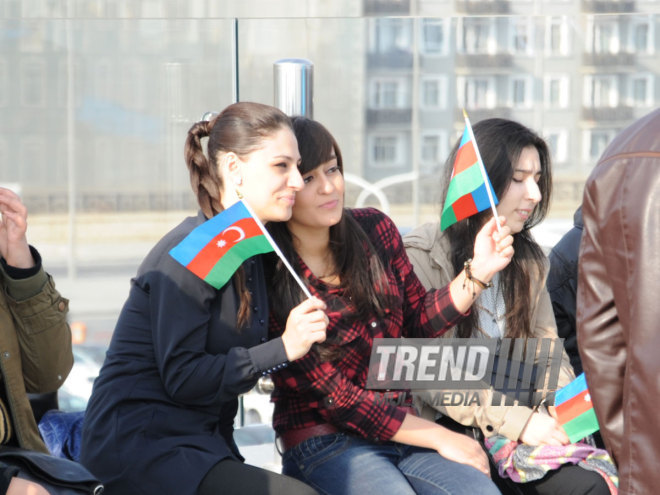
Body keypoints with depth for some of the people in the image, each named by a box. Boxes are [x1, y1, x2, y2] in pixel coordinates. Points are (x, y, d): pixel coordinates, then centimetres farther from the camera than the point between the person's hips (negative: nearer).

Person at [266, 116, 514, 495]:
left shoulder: (374, 229, 4)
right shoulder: (268, 279, -14)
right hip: (324, 444, -5)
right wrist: (439, 438, -12)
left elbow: (419, 322, 14)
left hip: (403, 427, 5)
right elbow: (333, 396, -13)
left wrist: (477, 272, -3)